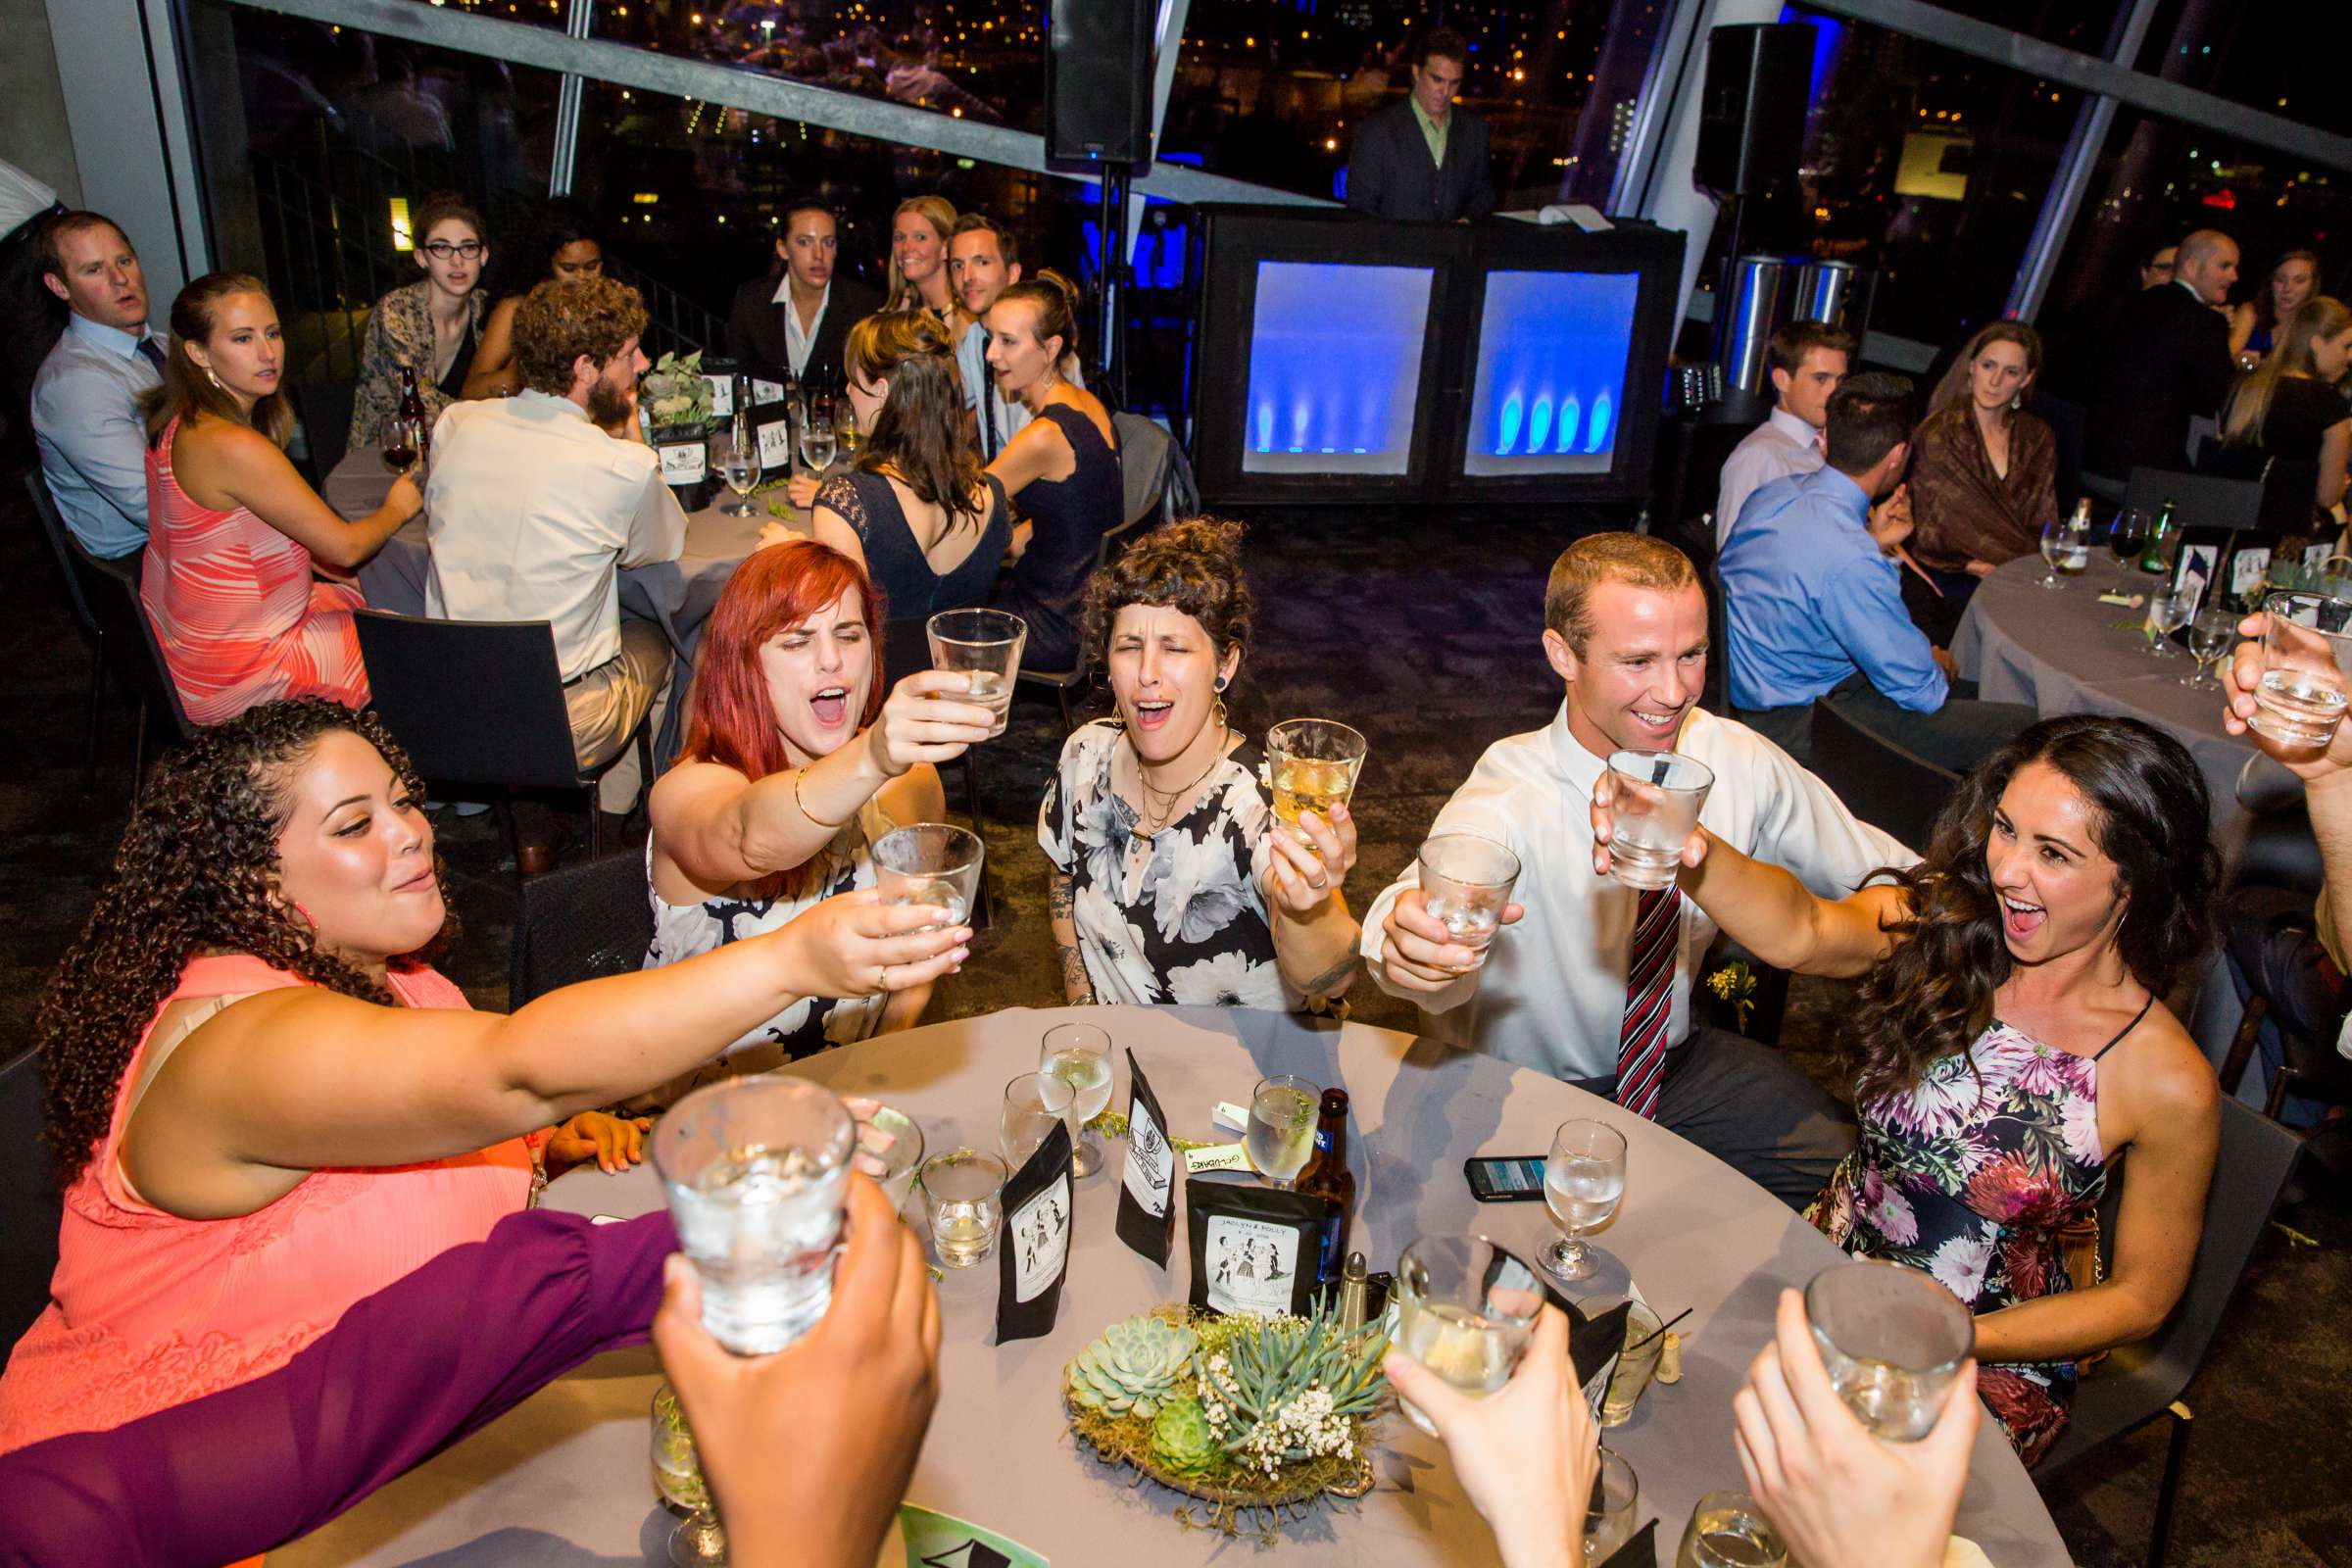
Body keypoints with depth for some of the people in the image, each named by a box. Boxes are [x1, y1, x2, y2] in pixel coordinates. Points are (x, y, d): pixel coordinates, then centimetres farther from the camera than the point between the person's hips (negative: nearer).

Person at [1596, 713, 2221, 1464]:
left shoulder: (2168, 1084, -18)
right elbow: (1802, 931, -33)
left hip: (1993, 1363, -3)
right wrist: (1687, 852, -53)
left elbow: (2142, 1297, -8)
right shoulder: (1945, 923, -13)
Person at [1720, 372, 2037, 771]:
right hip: (1798, 729, -10)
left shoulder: (1773, 494, -2)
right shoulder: (1851, 560, -30)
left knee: (1971, 691, 19)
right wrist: (1938, 665, 2)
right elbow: (1921, 689, -19)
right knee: (2023, 724, -11)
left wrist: (1877, 542, 13)